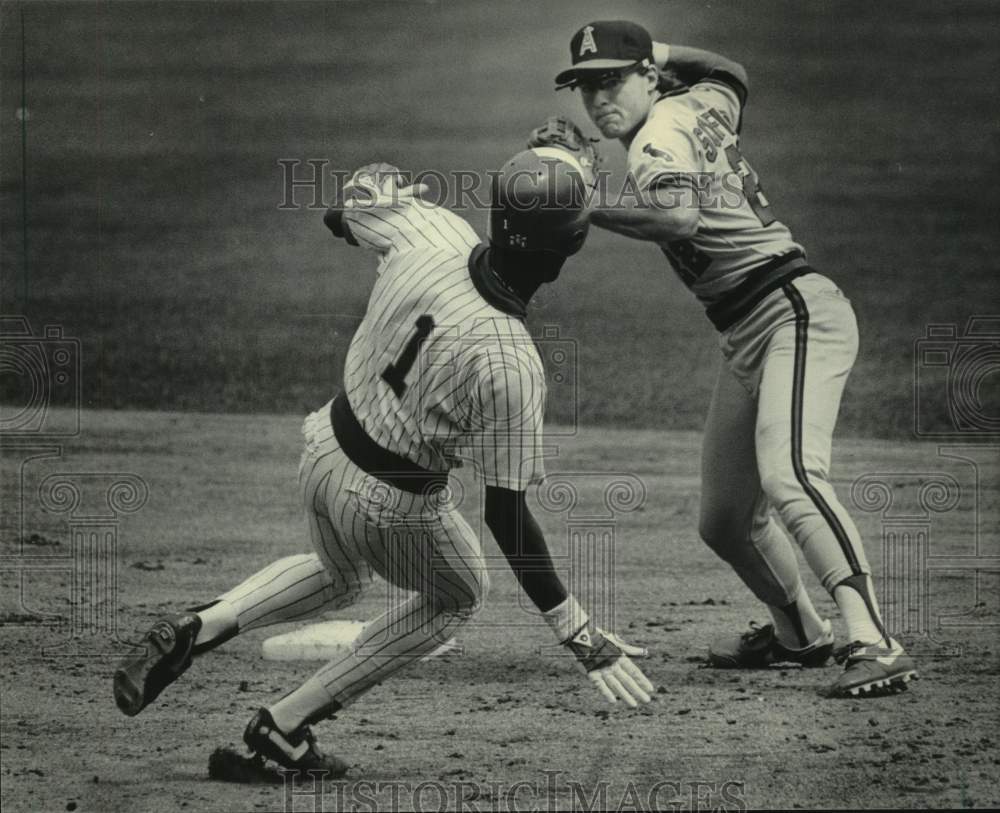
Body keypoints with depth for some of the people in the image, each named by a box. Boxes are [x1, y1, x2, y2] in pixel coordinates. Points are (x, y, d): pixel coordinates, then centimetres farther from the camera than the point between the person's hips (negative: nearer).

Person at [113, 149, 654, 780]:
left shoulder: (432, 230, -17)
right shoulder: (509, 366, -32)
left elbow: (373, 185, 7)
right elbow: (505, 513, -27)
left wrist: (347, 216, 32)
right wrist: (580, 634, -22)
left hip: (325, 448, 6)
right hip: (392, 503, -6)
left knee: (340, 577, 36)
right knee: (459, 596, 26)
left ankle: (198, 628, 12)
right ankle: (284, 729, 17)